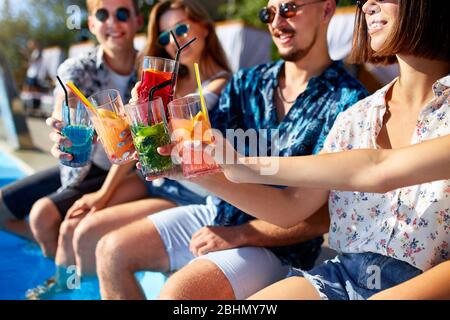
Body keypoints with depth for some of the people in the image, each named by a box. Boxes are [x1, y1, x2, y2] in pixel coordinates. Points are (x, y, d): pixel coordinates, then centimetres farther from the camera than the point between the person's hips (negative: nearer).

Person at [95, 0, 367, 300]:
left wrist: (240, 235, -18)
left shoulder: (347, 101, -13)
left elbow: (326, 213, -17)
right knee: (111, 250, 3)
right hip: (215, 214, 6)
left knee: (176, 293, -27)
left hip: (276, 244, -6)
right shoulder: (247, 82, 4)